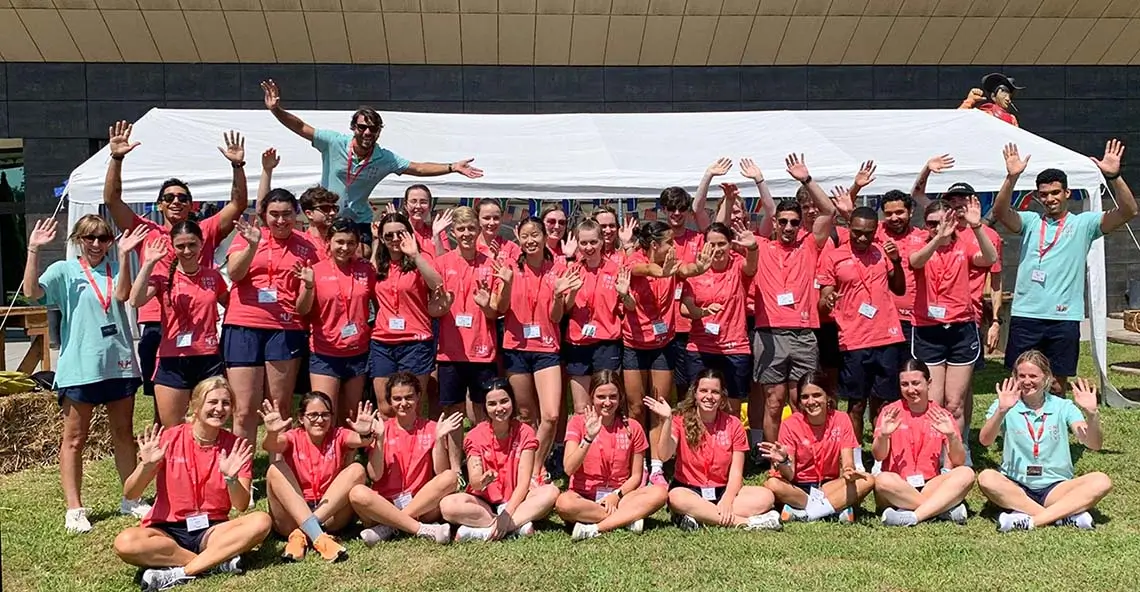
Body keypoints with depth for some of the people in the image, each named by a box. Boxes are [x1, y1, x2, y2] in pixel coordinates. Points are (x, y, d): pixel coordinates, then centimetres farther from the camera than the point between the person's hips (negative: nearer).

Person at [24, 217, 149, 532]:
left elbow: (121, 295, -12)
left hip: (119, 362, 3)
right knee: (74, 439, 2)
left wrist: (124, 255, -19)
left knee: (124, 433, 13)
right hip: (79, 366, -3)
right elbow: (32, 292, -16)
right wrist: (33, 250, -23)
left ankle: (131, 499, 26)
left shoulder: (115, 268, 7)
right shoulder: (64, 270, 0)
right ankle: (74, 509, 9)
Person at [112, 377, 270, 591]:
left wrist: (231, 478, -27)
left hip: (212, 530, 1)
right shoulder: (169, 439, -5)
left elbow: (242, 505, -8)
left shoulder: (236, 447, -2)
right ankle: (216, 562, -23)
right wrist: (147, 466, -26)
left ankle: (180, 572, -24)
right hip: (167, 530, -1)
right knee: (125, 543, -32)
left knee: (262, 521, -27)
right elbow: (129, 494, -6)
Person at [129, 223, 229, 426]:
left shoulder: (213, 276, 7)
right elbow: (136, 301, -17)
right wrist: (149, 263, -18)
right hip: (173, 363, -1)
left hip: (209, 360, 1)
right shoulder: (164, 277, 1)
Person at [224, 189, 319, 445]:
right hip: (244, 326, -1)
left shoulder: (305, 248, 8)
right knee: (244, 410, -1)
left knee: (281, 409, 3)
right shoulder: (247, 235, 7)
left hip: (286, 330, 1)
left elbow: (304, 305, 7)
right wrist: (252, 245, -24)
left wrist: (308, 285, -15)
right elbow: (234, 273, -10)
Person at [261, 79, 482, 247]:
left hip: (360, 222, 1)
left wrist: (453, 167, -13)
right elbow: (301, 127, -13)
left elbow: (419, 168, -6)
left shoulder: (385, 158, -9)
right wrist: (276, 110, -28)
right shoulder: (333, 142, -14)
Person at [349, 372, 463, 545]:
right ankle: (422, 529, -28)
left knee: (450, 477, -27)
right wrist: (380, 438, -13)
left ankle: (388, 526, -23)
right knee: (358, 493, -30)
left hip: (422, 505, 1)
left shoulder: (431, 429, 7)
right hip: (386, 504, -1)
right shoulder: (383, 429, 6)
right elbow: (375, 476, -4)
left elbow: (441, 472, -3)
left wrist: (440, 438, -14)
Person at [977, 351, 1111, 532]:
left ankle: (1030, 519, -31)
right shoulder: (1006, 405, 2)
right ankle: (1067, 514, -29)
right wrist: (1001, 411, -32)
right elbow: (985, 441, -16)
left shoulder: (1063, 407, 6)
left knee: (1101, 481, -24)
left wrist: (1091, 414, -26)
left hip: (1055, 487, 1)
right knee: (986, 478, -32)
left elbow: (1094, 444, -8)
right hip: (1015, 488, -1)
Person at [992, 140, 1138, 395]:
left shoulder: (1083, 223, 6)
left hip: (1064, 317, 0)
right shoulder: (1030, 221, 8)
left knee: (1057, 383, 9)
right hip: (1025, 314, 1)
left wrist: (1113, 176, -21)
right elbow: (999, 213, -10)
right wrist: (1012, 177, -24)